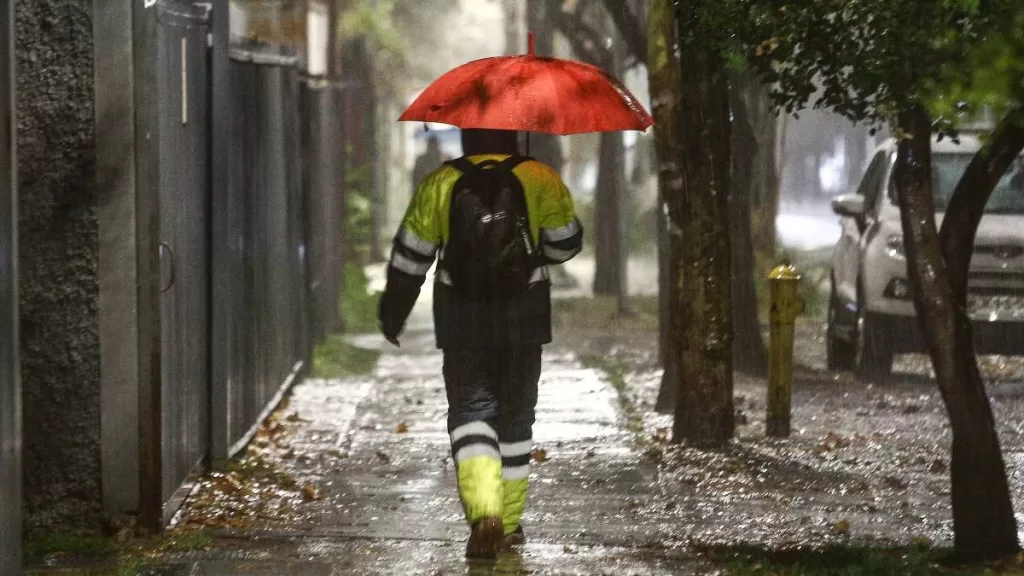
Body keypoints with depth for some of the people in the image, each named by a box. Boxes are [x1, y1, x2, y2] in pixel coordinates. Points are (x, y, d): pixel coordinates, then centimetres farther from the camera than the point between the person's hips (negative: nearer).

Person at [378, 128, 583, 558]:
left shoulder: (440, 184, -3)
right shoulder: (540, 180, -4)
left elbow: (410, 256, 0)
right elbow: (566, 244, 2)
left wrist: (393, 312, 12)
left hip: (462, 322, -1)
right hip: (523, 319, 1)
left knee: (470, 410, 1)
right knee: (515, 415, 15)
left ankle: (484, 515, -22)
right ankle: (509, 523, 22)